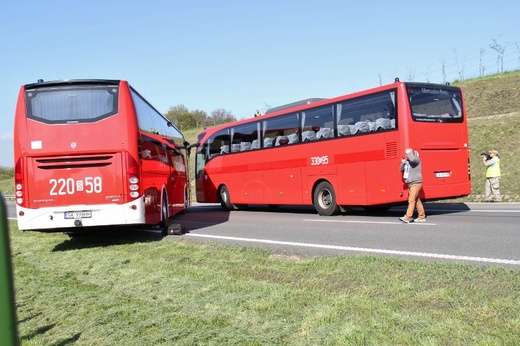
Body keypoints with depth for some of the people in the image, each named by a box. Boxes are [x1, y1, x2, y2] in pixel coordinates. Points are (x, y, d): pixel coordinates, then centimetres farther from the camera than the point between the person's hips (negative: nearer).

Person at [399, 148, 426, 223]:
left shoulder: (416, 159, -7)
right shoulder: (407, 162, 16)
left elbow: (412, 159, -31)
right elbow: (401, 169, 18)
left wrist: (409, 152, -15)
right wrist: (403, 163, 0)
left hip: (416, 183, -9)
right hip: (410, 183, 9)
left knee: (412, 200, -12)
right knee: (417, 200, 11)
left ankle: (407, 217, -16)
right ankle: (422, 217, 17)